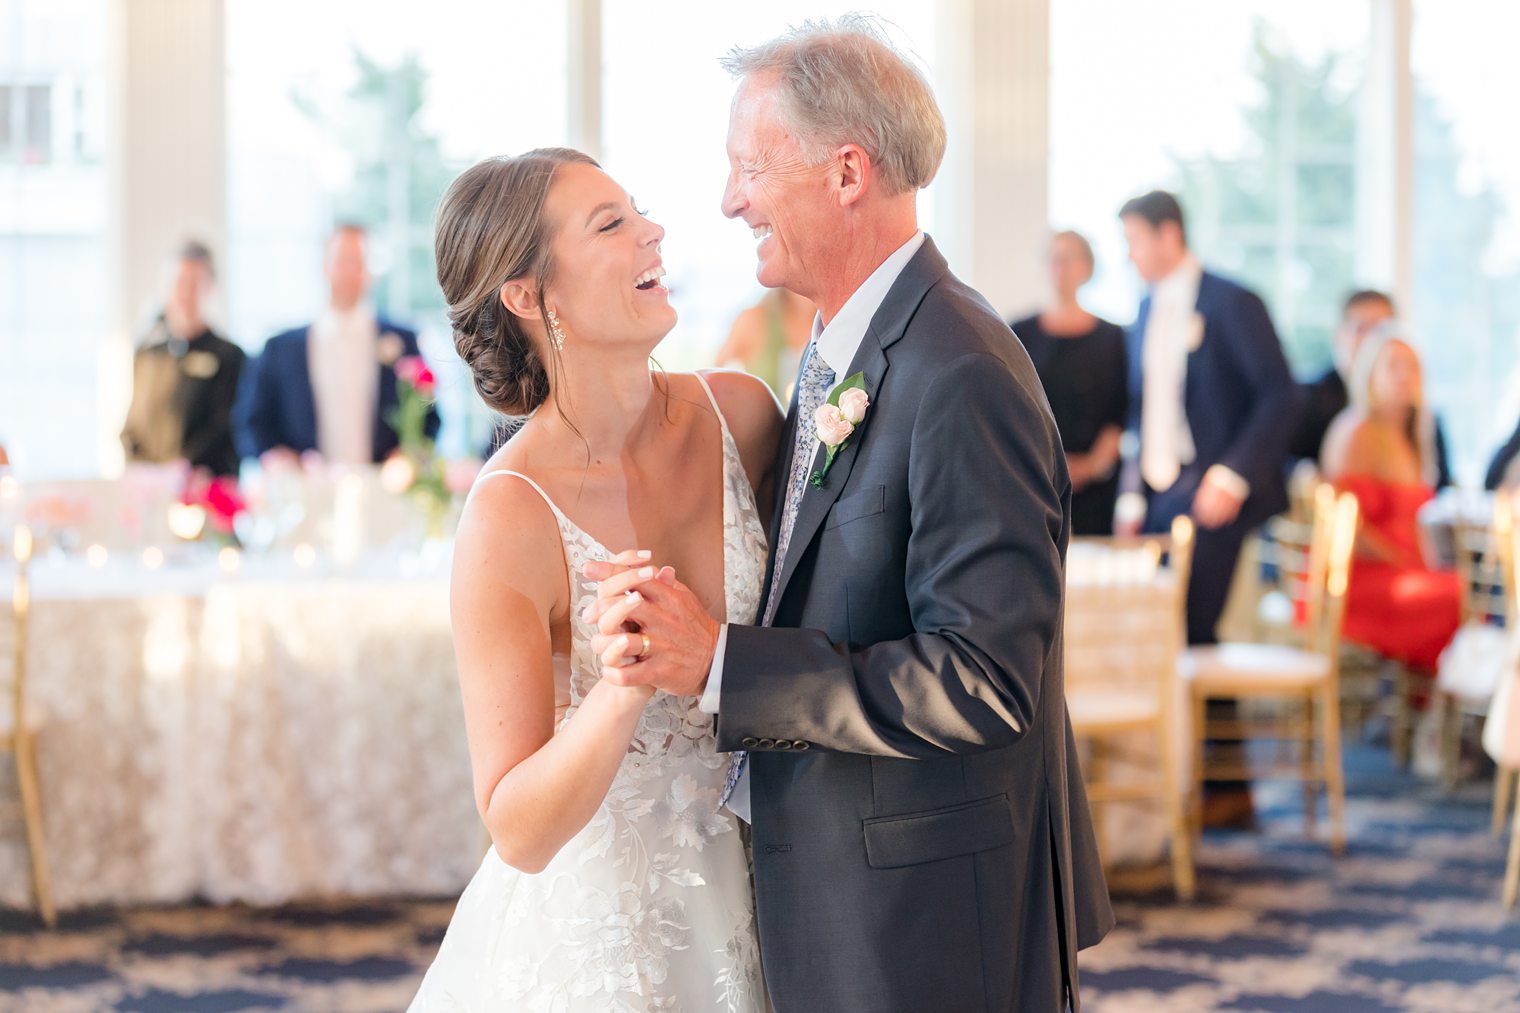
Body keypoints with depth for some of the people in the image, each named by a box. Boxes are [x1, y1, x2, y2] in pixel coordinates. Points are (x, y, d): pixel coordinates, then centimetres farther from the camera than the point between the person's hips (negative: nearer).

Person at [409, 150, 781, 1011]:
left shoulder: (738, 413, -9)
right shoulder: (511, 515, -23)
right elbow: (519, 831, -23)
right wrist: (624, 690, -37)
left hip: (738, 895, 5)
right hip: (591, 926, -4)